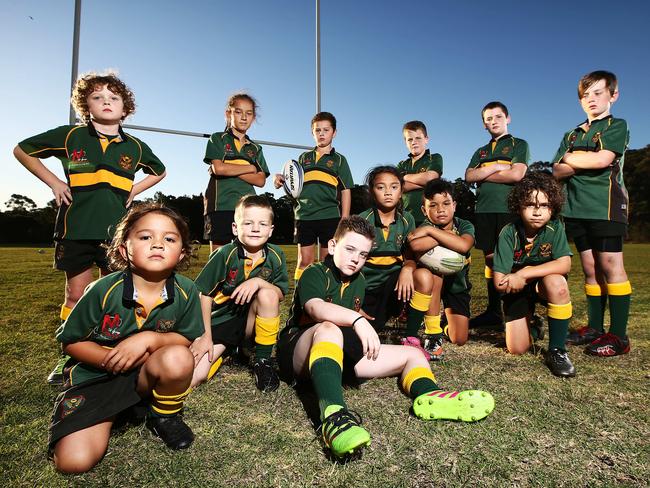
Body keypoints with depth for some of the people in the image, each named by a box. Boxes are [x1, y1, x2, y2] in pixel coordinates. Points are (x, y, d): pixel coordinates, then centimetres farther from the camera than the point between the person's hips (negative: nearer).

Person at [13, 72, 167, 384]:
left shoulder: (135, 146, 6)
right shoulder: (70, 136, 2)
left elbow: (159, 171, 23)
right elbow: (22, 150, 12)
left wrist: (134, 190, 8)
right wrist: (53, 182, 2)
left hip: (116, 231, 1)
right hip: (76, 229, -1)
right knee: (76, 295, 7)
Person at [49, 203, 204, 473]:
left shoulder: (186, 292, -17)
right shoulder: (103, 290, -19)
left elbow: (186, 339, -6)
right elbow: (71, 341, -6)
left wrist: (149, 339, -25)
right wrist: (111, 358, -21)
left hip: (148, 371, 1)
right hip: (95, 374, -1)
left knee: (179, 359, -32)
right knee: (73, 460, -18)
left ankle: (165, 416, 0)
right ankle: (110, 414, 16)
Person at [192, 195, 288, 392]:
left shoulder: (275, 256, -9)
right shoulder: (225, 254, -16)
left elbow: (280, 294, -7)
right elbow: (204, 294, -10)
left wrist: (258, 282, -27)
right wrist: (205, 336, -11)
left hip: (249, 321, 2)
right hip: (217, 323, -1)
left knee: (267, 293, -29)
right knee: (191, 379, -17)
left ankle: (263, 359, -10)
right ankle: (225, 349, 16)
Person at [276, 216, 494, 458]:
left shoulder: (359, 281, 15)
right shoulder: (314, 274, -10)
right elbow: (316, 307, -32)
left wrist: (366, 333, 7)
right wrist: (357, 319, -44)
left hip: (340, 354, 7)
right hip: (297, 352, -7)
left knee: (412, 355, 0)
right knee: (328, 329, -41)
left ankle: (429, 397, -34)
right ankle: (333, 414, -61)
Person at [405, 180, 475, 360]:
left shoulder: (464, 226, -15)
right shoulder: (424, 228, -22)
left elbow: (464, 246, -40)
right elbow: (416, 246, -47)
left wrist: (431, 231, -36)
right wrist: (450, 236, -37)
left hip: (457, 286, 2)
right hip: (431, 284, -2)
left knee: (459, 340, -6)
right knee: (436, 273, -38)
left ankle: (446, 320, 32)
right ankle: (433, 337, -25)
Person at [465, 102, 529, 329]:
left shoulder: (519, 144, 8)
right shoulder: (480, 152, 22)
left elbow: (517, 174, -9)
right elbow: (469, 176, 5)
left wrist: (484, 174, -1)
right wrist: (496, 168, -5)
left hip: (509, 208, -4)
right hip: (484, 210, 5)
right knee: (490, 258, 7)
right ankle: (493, 311, 14)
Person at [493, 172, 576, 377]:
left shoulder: (555, 228, -16)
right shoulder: (509, 233, -21)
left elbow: (564, 265, -28)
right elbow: (500, 282, -23)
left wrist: (524, 273, -32)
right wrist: (540, 268, -21)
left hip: (545, 284, 0)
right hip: (516, 289, 0)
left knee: (557, 282, -37)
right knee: (516, 349, -6)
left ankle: (556, 351, -19)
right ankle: (529, 321, 32)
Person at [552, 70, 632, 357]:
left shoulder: (617, 126, 4)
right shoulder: (572, 135, 19)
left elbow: (602, 160, -13)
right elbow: (557, 172, 6)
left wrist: (570, 158, 1)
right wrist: (587, 163, -11)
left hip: (605, 206, -5)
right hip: (576, 208, 5)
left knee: (610, 267, -6)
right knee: (590, 269, 8)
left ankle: (619, 336, -1)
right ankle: (595, 327, 15)